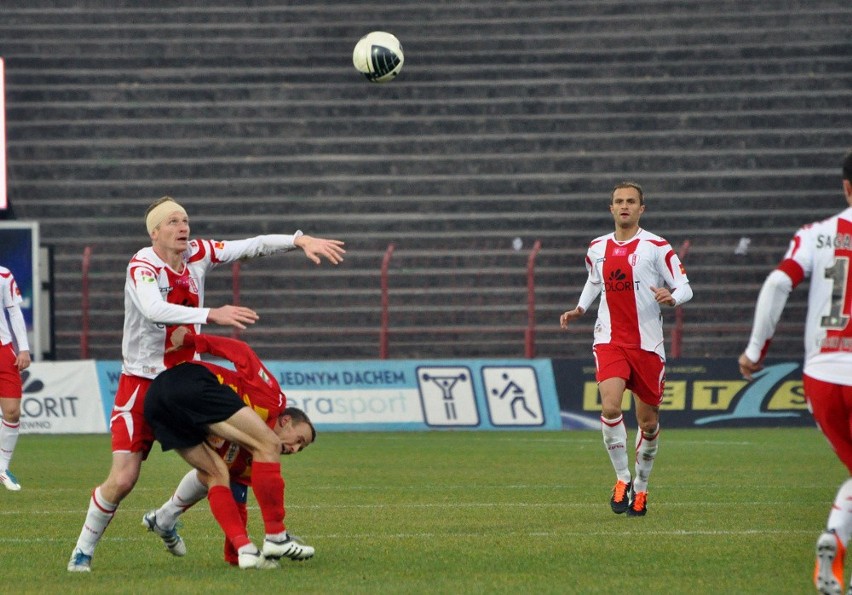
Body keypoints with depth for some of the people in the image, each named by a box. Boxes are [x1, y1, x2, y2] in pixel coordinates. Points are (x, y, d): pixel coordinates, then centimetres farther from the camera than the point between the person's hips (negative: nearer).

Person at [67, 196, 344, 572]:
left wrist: (301, 241, -19)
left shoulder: (197, 255, -1)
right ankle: (83, 550, 9)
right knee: (122, 480, -13)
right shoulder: (142, 266, -18)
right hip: (141, 382, -6)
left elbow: (253, 246, -3)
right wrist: (211, 315, -47)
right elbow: (153, 309, -38)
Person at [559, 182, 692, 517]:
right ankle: (622, 479, -7)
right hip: (610, 341, 1)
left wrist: (671, 298, -27)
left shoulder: (656, 247, -4)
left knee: (648, 421, 7)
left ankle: (640, 488, 26)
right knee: (610, 406, -21)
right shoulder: (597, 248, 9)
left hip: (647, 344, -1)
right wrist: (579, 310, 13)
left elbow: (685, 288, -5)